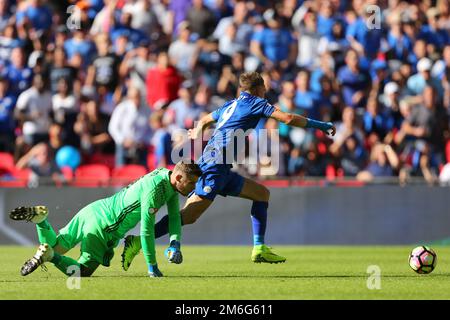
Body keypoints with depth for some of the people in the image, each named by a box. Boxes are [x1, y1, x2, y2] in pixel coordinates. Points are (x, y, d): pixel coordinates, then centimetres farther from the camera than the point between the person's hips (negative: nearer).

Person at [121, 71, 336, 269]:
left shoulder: (231, 105, 25)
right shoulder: (255, 103, 3)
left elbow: (204, 121, 40)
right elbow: (288, 119, -6)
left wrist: (197, 134, 60)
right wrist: (319, 125, 3)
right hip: (216, 165, -10)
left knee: (262, 193, 16)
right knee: (188, 216, -19)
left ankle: (259, 249, 9)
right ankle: (139, 242, -25)